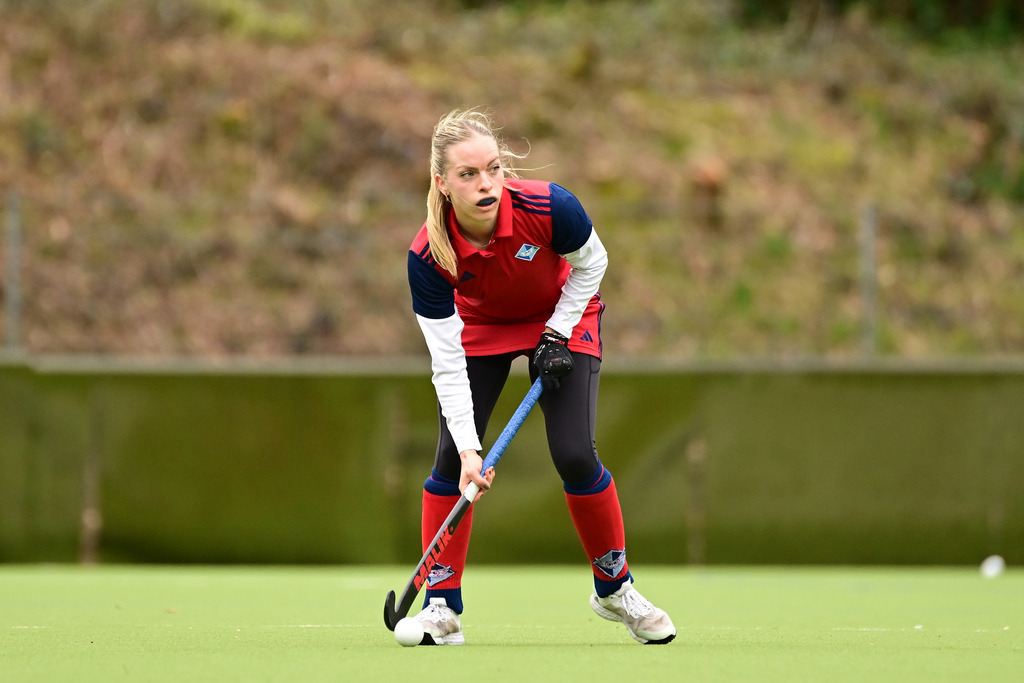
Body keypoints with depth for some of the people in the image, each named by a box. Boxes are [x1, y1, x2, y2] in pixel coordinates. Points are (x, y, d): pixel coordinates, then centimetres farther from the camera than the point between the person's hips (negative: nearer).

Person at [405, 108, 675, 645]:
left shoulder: (548, 208, -34)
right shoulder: (428, 255, -31)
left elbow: (592, 264, -10)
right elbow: (448, 364, -27)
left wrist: (558, 334, -15)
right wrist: (468, 449, -34)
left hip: (562, 321, -1)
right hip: (479, 330, 1)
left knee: (574, 456, -14)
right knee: (452, 460, -12)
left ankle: (614, 588, 8)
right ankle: (441, 606, 0)